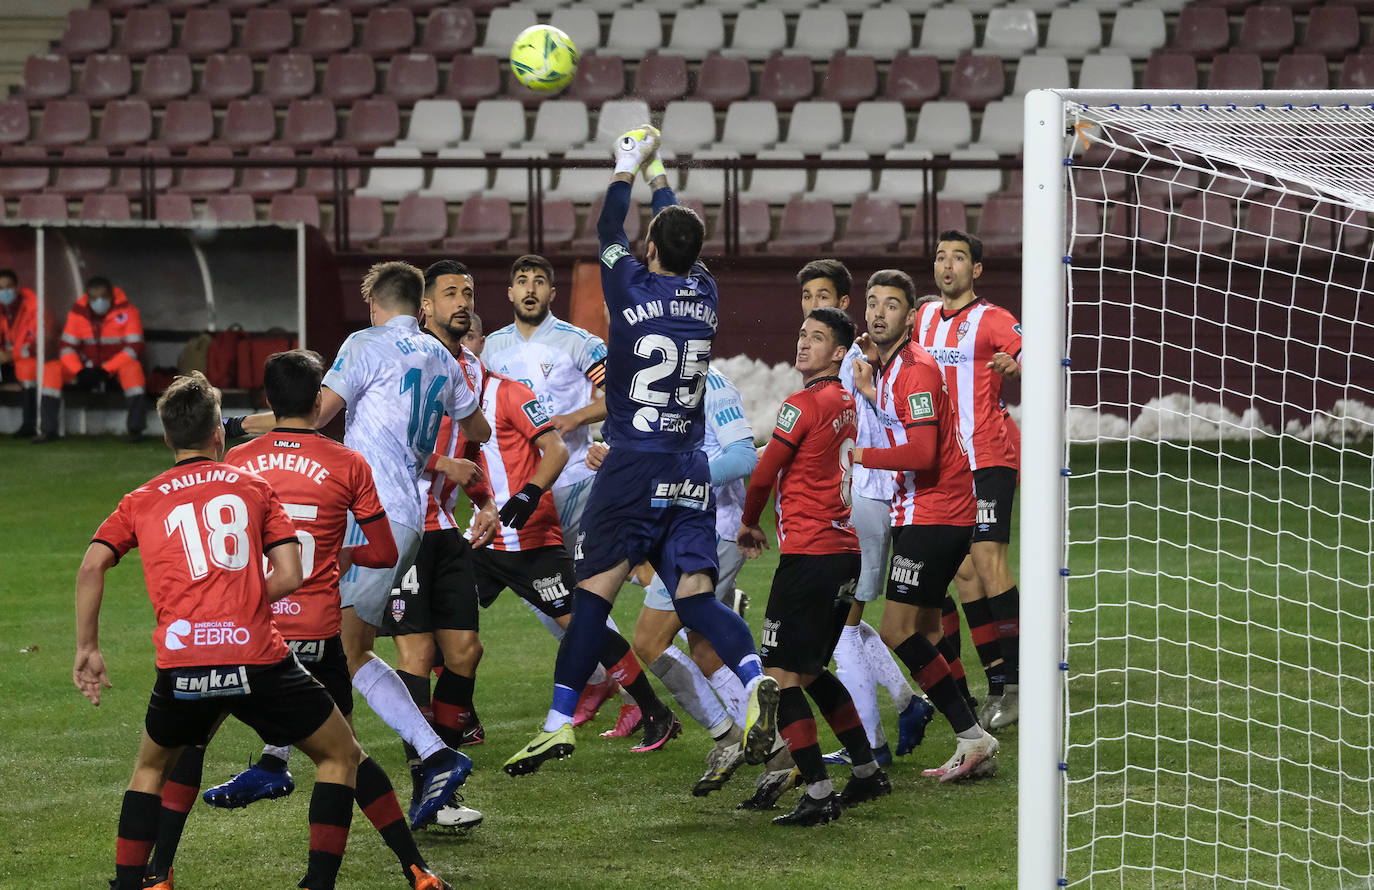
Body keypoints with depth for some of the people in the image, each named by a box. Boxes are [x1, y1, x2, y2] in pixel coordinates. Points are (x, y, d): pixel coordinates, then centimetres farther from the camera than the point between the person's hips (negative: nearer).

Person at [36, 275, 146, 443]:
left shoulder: (127, 311, -11)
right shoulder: (78, 313, -1)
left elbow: (134, 347, -18)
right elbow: (67, 346, -4)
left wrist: (106, 371, -27)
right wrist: (79, 372, -23)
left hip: (116, 368, -4)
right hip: (88, 367, 4)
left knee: (133, 367, -39)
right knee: (50, 369, -18)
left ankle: (136, 428, -37)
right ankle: (49, 430, -17)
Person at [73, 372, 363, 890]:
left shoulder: (141, 501, 17)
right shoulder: (253, 486, 14)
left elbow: (92, 565, 2)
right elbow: (289, 576, 5)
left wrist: (87, 649, 8)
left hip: (181, 665, 2)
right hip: (257, 653, -2)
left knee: (151, 767, 29)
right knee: (341, 756, 16)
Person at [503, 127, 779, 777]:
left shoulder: (633, 291, -7)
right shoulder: (704, 295, 5)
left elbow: (608, 232, 10)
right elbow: (683, 235, 24)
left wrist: (629, 166, 23)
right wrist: (657, 171, 36)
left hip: (633, 467, -4)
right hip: (690, 473, 4)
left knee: (593, 593, 1)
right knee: (697, 597, -1)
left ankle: (560, 722, 2)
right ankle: (754, 680, -27)